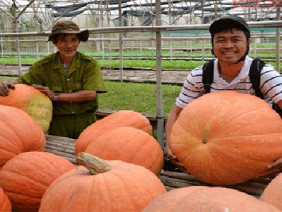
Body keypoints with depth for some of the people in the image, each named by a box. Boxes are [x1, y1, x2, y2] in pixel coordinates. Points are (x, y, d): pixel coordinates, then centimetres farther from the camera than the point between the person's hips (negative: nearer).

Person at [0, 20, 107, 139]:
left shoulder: (90, 64, -4)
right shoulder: (44, 65, 2)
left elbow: (91, 93, -14)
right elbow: (23, 82, 2)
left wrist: (56, 96, -13)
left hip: (85, 124, 0)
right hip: (58, 125, 1)